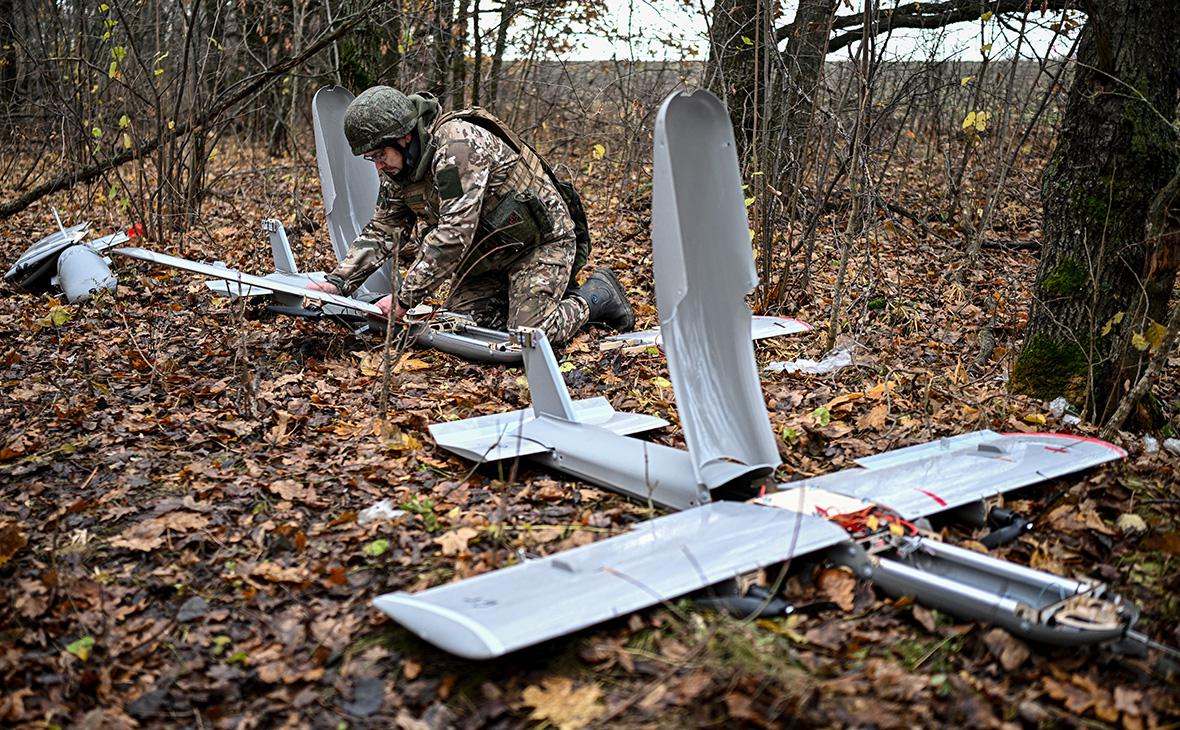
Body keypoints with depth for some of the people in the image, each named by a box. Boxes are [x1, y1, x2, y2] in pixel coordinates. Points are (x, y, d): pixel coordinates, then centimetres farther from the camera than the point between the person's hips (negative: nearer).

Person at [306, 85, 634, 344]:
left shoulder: (458, 145, -30)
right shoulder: (398, 168, -1)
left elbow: (453, 234, -35)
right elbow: (382, 231, 3)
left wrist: (404, 298, -34)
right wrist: (337, 282, -11)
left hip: (539, 239, -9)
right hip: (487, 250, 9)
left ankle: (597, 295, 9)